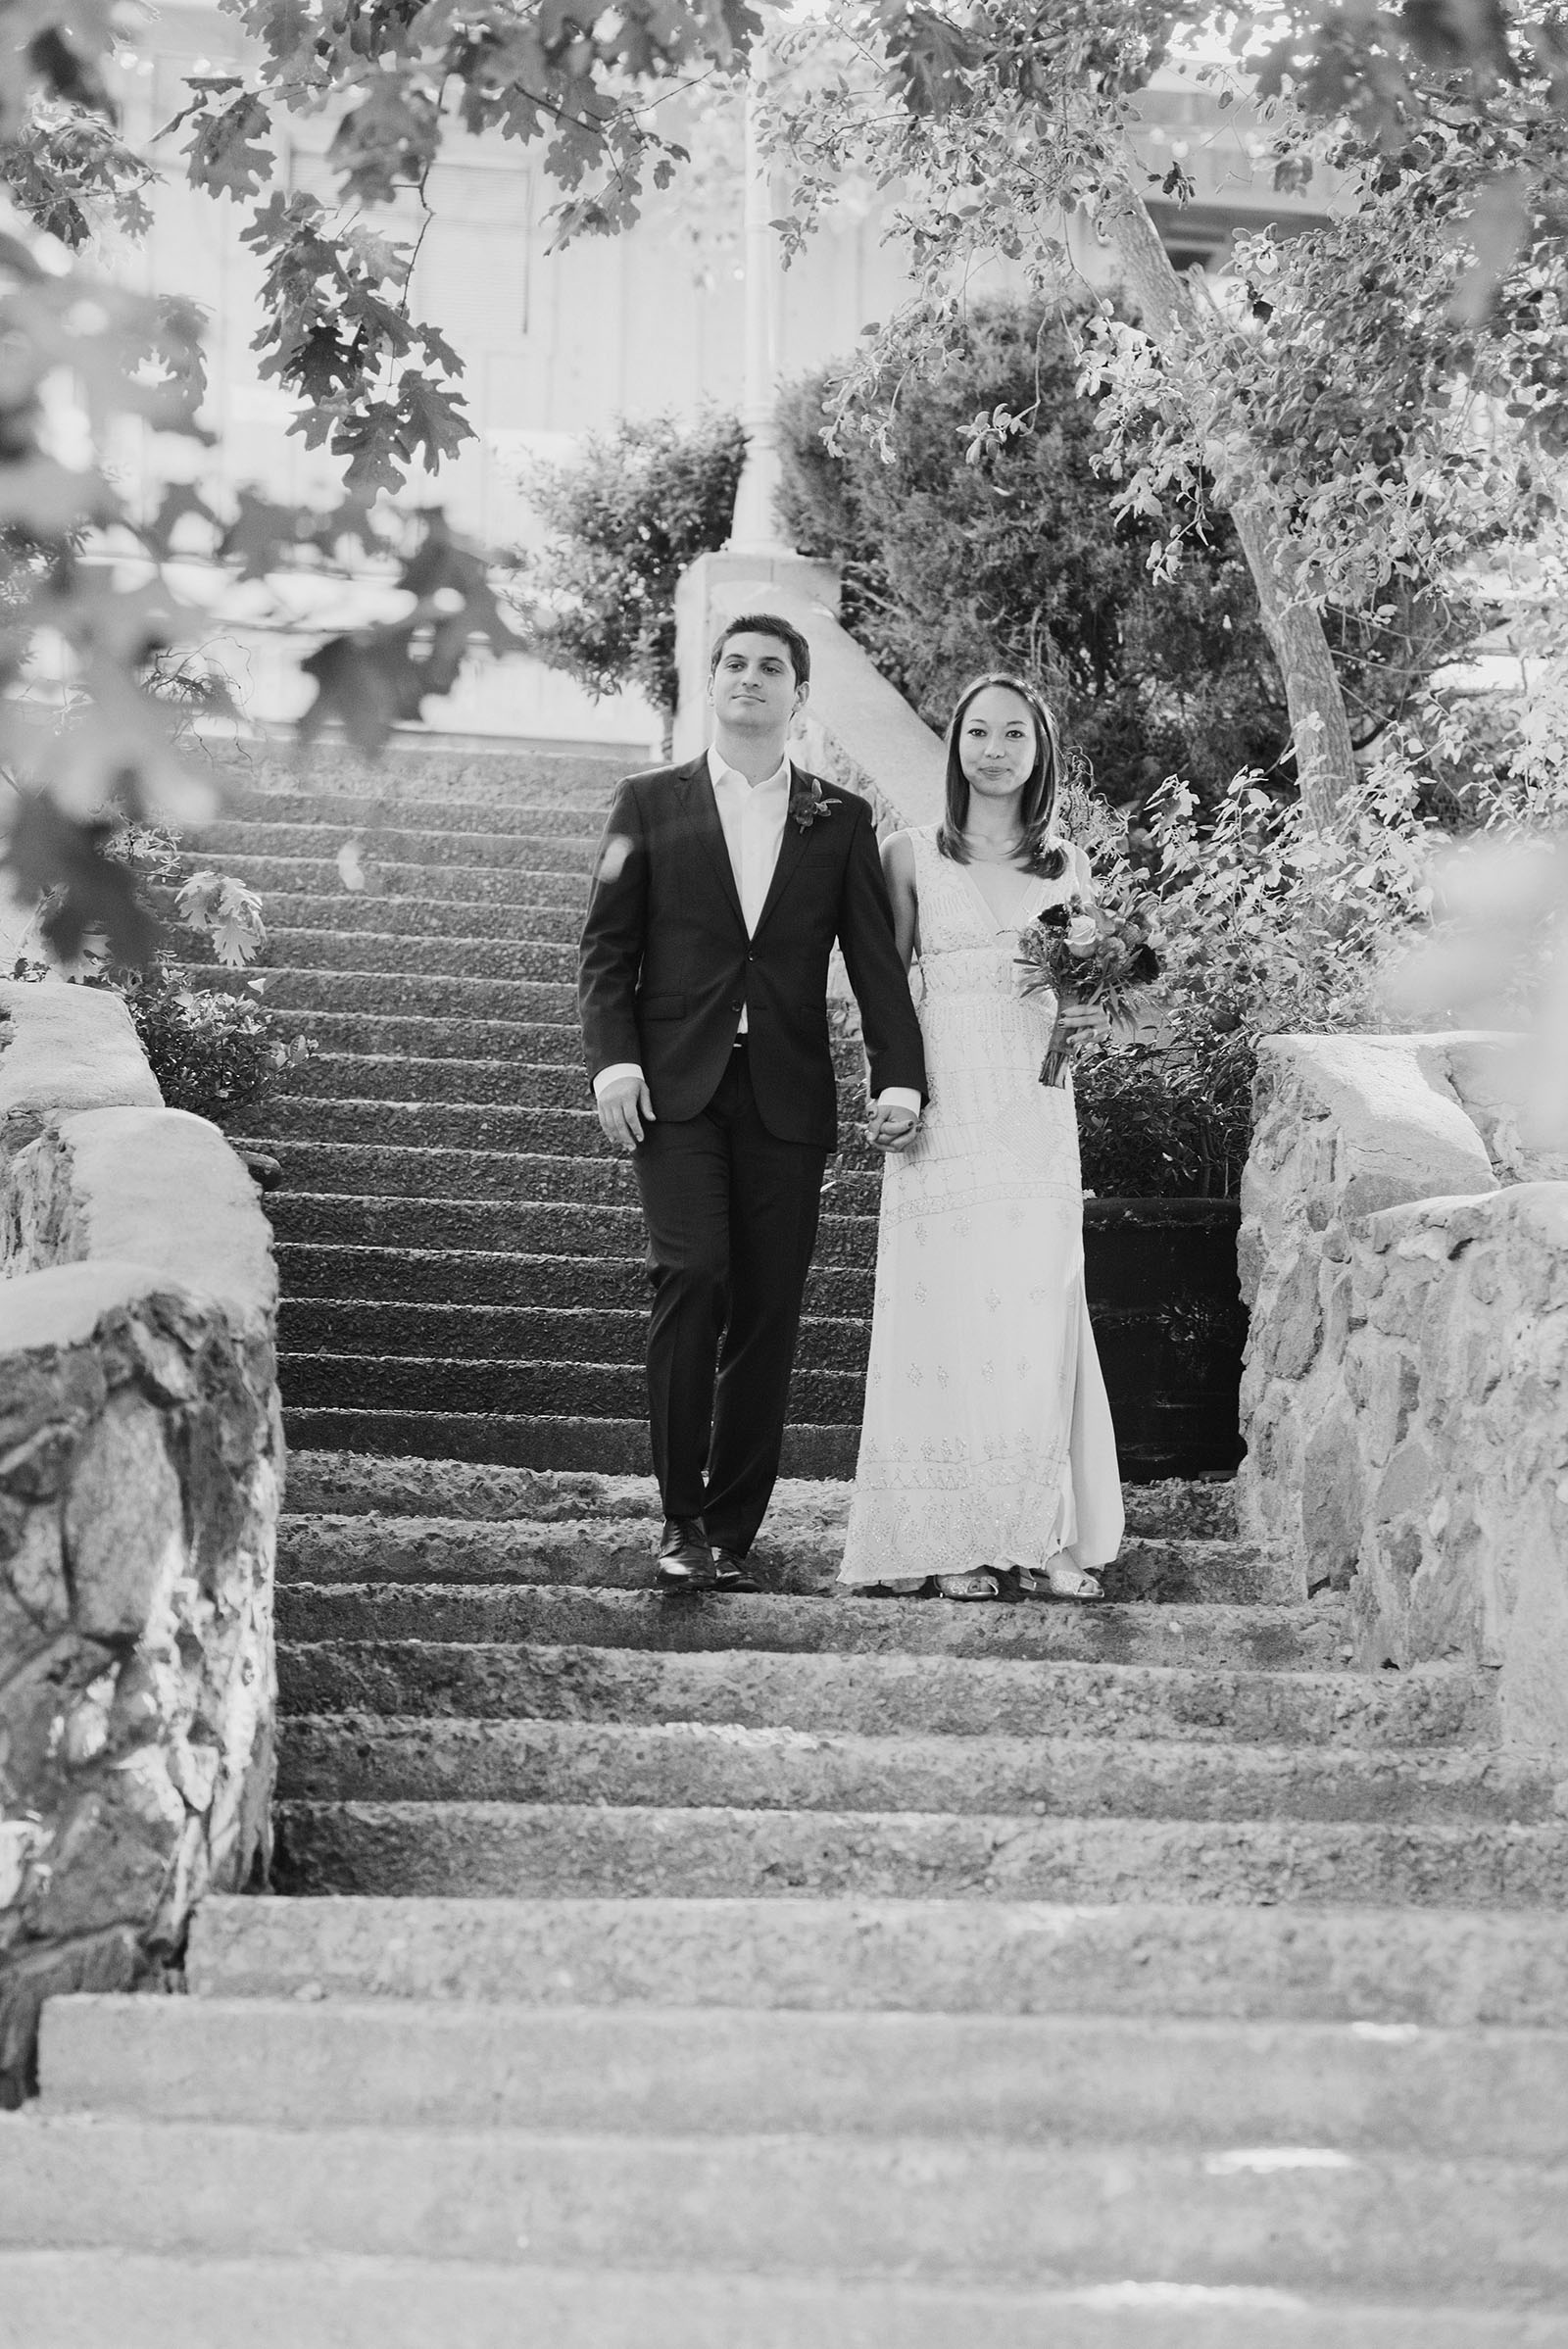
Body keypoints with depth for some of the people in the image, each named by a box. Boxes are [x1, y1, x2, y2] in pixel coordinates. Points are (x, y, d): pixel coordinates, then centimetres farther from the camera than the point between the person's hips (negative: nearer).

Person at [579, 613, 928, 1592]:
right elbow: (607, 947, 7)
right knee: (693, 1274, -17)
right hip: (676, 1087, -1)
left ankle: (733, 1530, 9)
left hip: (787, 1095, 2)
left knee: (768, 1311, 0)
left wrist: (900, 1075, -6)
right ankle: (681, 1517, -9)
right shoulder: (650, 804, 10)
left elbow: (876, 957, 7)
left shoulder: (841, 820, 12)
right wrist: (613, 1059, -8)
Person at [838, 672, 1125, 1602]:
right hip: (945, 1104, -2)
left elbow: (1093, 987, 20)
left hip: (1035, 1113, 2)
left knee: (1036, 1311, 0)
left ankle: (1046, 1535, 5)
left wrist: (1094, 1019, -2)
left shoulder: (1069, 865, 12)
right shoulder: (913, 856, 5)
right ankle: (958, 1540, 2)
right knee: (949, 1309, -4)